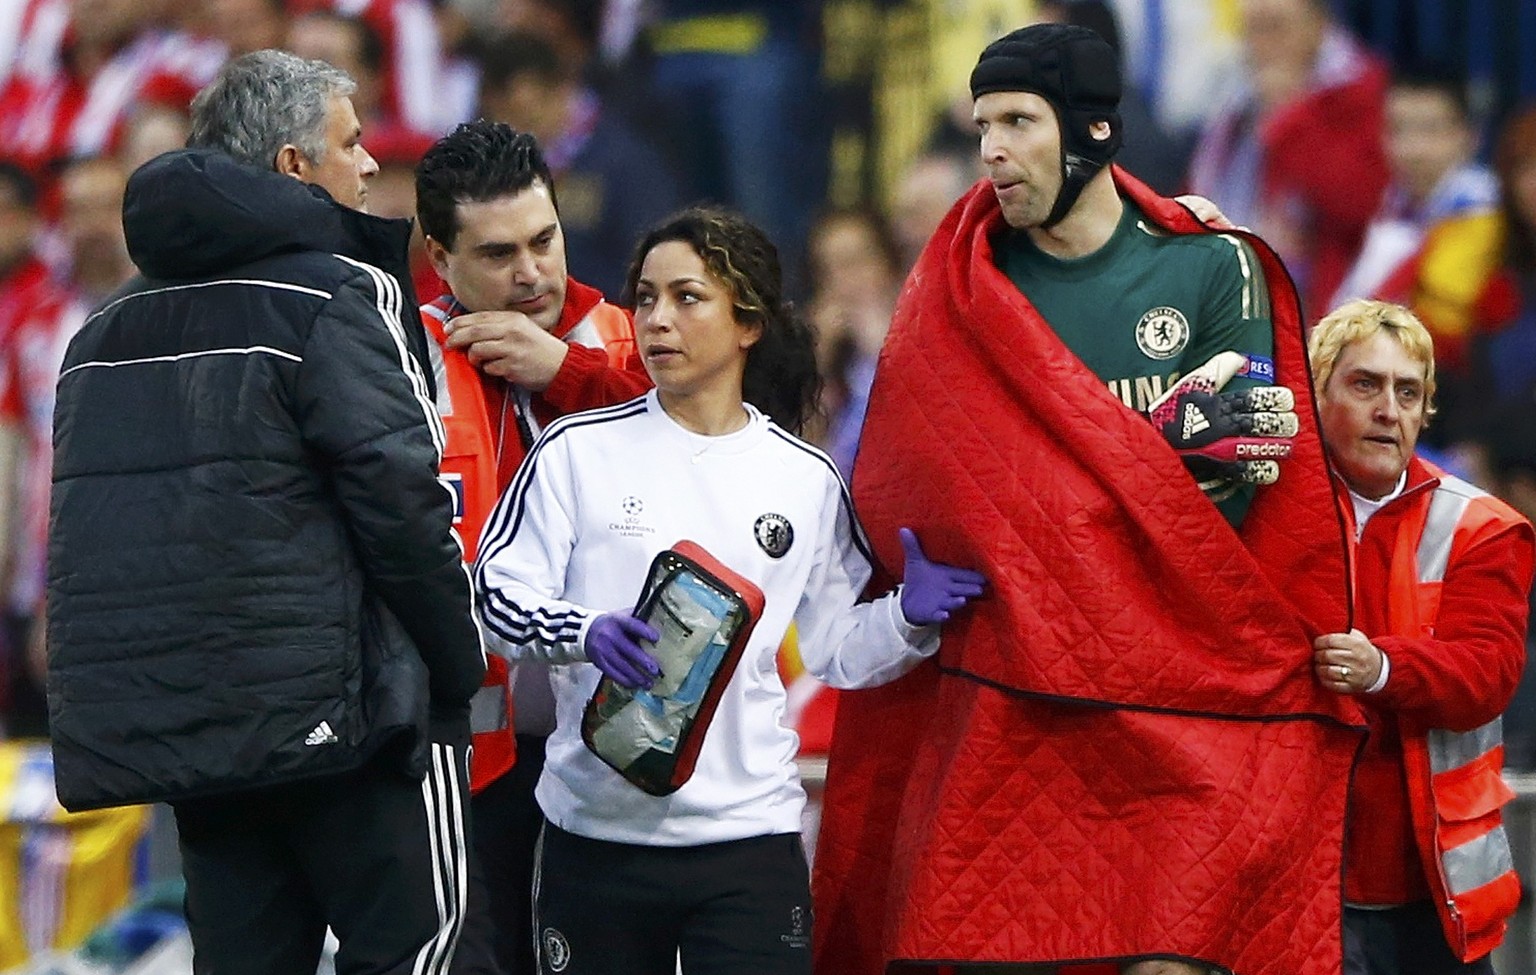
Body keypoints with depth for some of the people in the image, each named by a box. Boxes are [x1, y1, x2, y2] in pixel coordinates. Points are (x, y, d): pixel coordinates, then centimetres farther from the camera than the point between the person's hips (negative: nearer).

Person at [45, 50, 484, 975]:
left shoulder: (113, 321, 17)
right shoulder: (337, 292, -8)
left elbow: (91, 524, 18)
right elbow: (399, 496, -15)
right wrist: (459, 665, -5)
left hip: (168, 716, 7)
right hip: (332, 702, -7)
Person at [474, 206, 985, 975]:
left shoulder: (804, 479, 9)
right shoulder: (580, 450, 2)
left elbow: (832, 649, 13)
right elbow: (501, 592, -5)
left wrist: (908, 619, -6)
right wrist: (586, 634, -23)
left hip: (750, 833, 1)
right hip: (596, 830, -1)